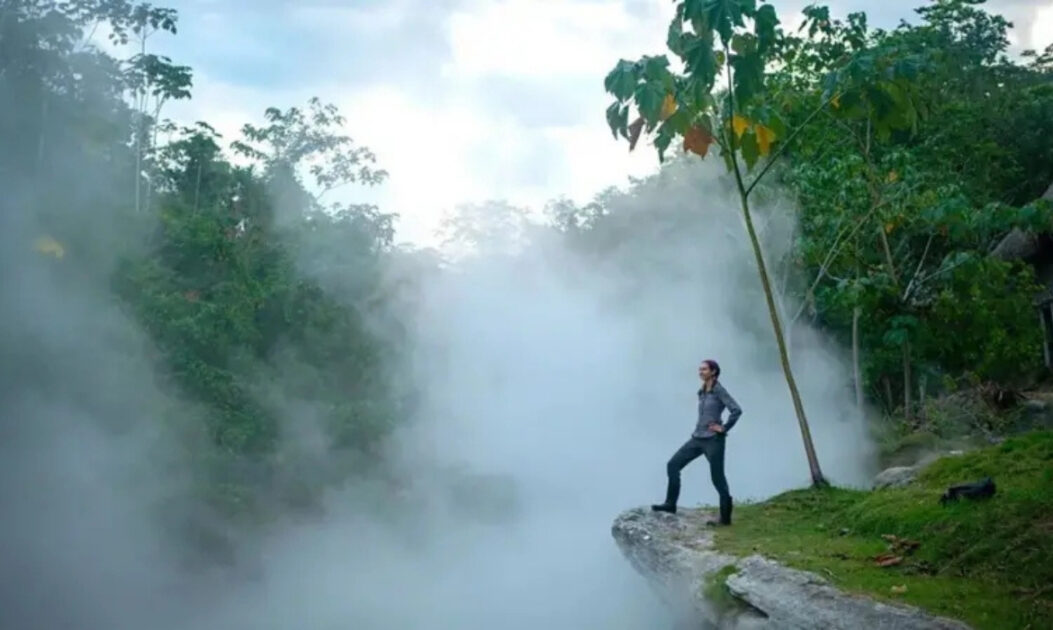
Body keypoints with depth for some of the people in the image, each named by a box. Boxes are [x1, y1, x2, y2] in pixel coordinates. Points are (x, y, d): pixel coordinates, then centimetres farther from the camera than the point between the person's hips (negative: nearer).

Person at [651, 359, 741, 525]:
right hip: (697, 438, 8)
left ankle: (725, 518, 9)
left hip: (713, 440, -8)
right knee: (673, 465, 2)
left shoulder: (719, 390, -11)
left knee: (717, 478, -1)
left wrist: (724, 428, -14)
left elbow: (736, 410, -20)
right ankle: (670, 504, 10)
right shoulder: (702, 391, 12)